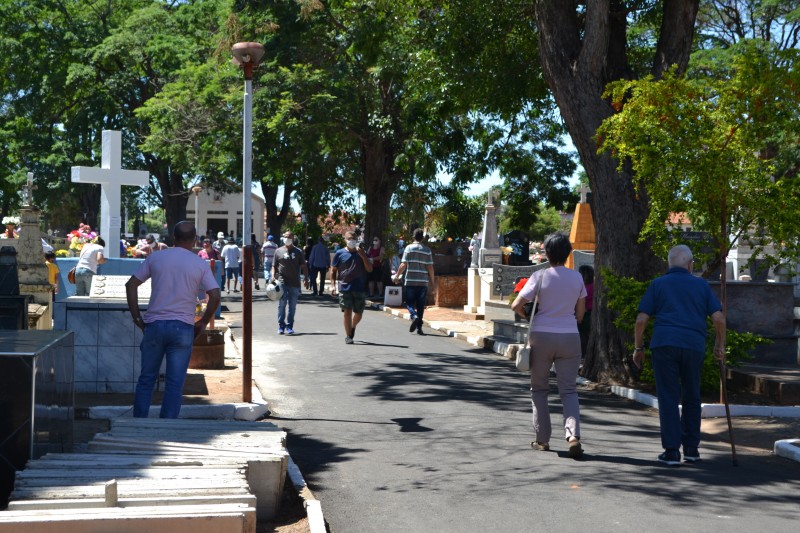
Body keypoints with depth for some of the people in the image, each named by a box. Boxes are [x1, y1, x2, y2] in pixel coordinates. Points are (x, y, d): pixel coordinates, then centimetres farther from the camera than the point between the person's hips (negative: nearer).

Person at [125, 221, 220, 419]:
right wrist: (203, 323, 5)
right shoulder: (200, 264, 1)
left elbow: (131, 285, 3)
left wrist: (137, 317, 7)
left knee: (146, 379, 12)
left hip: (154, 325, 1)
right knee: (174, 383, 4)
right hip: (182, 328, -1)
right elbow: (215, 296, -7)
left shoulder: (156, 258, 4)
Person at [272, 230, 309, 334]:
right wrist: (273, 276, -7)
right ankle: (281, 326, 7)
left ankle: (289, 326, 12)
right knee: (281, 305, -2)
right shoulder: (279, 251, 8)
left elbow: (303, 267, 8)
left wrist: (306, 279, -1)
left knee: (292, 306, 4)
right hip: (282, 283, -1)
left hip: (295, 283, 1)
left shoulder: (298, 252, 9)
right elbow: (274, 266, 10)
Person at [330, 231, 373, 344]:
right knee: (347, 312, -5)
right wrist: (333, 285, -4)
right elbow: (333, 270, 6)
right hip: (344, 288, -2)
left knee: (358, 313, 8)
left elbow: (369, 269, 2)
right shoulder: (340, 254, 2)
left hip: (359, 288, 2)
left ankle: (352, 327, 37)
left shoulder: (361, 253, 8)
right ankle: (348, 336, 5)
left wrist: (363, 256, -10)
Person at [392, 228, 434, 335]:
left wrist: (397, 276, 7)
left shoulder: (409, 248, -2)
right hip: (423, 282, 2)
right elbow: (430, 267, 1)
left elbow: (403, 265, -5)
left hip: (410, 281, -2)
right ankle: (419, 327, 6)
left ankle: (414, 316, -20)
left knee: (409, 302, 8)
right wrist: (432, 281, 11)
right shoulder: (427, 250, 3)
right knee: (420, 305, 7)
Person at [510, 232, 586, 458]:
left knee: (539, 388, 12)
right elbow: (580, 313, 10)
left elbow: (516, 305, -9)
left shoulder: (540, 276, -7)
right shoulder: (577, 277, 4)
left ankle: (542, 439, 13)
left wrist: (527, 316, 11)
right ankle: (573, 435, -15)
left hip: (542, 336, -2)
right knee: (568, 390, 4)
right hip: (570, 337, 2)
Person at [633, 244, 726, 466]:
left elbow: (641, 320, 2)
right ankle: (691, 448, 18)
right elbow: (718, 318, 4)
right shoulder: (701, 285, 12)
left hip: (664, 345, -1)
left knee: (668, 399, 1)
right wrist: (720, 345, 17)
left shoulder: (658, 284, 9)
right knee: (691, 398, 15)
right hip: (694, 346, 1)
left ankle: (672, 451, -2)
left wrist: (638, 348, 11)